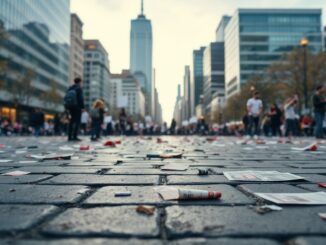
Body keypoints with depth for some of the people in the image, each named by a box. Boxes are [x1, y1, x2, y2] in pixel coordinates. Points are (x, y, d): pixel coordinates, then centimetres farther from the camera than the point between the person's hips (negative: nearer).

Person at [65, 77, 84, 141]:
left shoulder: (70, 88, 15)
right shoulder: (79, 88, -6)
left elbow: (66, 98, 16)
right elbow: (81, 98, -14)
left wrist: (68, 107, 19)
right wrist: (82, 107, -11)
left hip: (70, 107, 7)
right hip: (77, 107, -7)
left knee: (72, 121, 11)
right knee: (77, 122, -6)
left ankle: (69, 137, 10)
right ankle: (74, 137, -12)